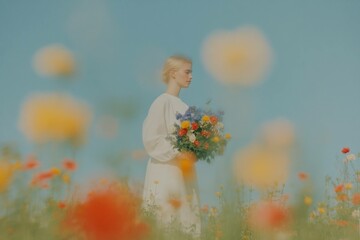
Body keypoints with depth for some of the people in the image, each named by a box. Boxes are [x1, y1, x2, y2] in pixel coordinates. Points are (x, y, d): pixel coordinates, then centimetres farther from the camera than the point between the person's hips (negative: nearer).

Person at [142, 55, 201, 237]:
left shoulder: (183, 106, 12)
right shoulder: (162, 102, -10)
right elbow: (151, 139, -15)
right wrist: (176, 153, -21)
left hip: (184, 173, 8)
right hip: (166, 173, -7)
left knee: (187, 220, 8)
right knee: (166, 222, -4)